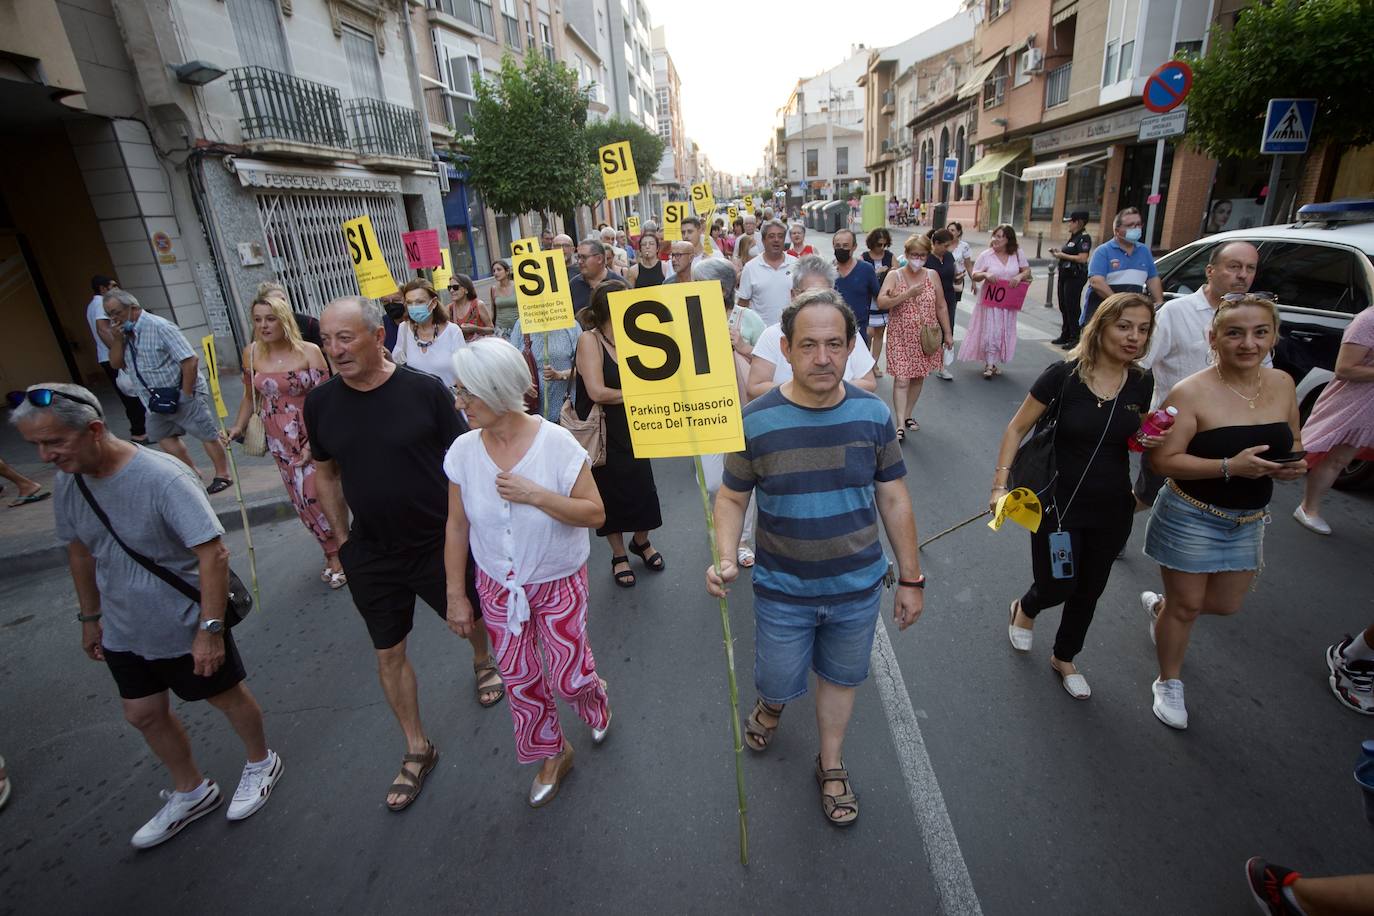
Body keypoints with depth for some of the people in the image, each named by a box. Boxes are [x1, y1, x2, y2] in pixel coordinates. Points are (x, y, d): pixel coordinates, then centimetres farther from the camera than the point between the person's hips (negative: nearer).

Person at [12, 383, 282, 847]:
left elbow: (214, 553, -29)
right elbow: (80, 551, 11)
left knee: (227, 697, 14)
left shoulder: (163, 478, -29)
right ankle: (191, 792, 42)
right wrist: (90, 617, 17)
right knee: (144, 714, 19)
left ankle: (261, 762, 40)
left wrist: (210, 629, -28)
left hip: (186, 627, -7)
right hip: (124, 631, 7)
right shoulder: (67, 481, -5)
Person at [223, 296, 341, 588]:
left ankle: (336, 552, 13)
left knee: (315, 495, -7)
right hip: (279, 440, 4)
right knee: (301, 499, 9)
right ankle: (333, 550, 25)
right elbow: (250, 396, 14)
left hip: (312, 435, -4)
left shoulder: (309, 352, -10)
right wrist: (238, 427, 2)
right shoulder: (251, 353, 2)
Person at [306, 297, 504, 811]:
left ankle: (483, 661, 55)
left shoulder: (425, 390, -15)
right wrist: (342, 538, 8)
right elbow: (325, 473, 8)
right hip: (370, 552, 3)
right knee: (388, 652, 11)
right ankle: (417, 749, 31)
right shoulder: (321, 402, -5)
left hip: (437, 540, -2)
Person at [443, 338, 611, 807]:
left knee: (569, 678, 6)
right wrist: (455, 595, 2)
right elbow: (457, 526, -2)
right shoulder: (464, 450, -11)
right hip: (497, 586, 3)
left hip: (559, 583, -3)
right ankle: (554, 754, 42)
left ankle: (594, 698, 45)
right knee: (520, 681, 15)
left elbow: (595, 513, -18)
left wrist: (535, 495, -30)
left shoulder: (556, 443, -21)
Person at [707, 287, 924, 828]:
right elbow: (731, 498, -6)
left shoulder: (873, 414, -11)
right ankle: (771, 704, 55)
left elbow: (894, 500, -2)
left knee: (840, 677, 22)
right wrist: (726, 559, -23)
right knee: (780, 684, 16)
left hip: (858, 588, 2)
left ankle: (831, 764, 50)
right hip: (782, 591, -1)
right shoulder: (757, 421, -16)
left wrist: (911, 579, 3)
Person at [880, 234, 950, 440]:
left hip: (926, 336, 4)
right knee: (901, 379, -9)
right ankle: (900, 425, -8)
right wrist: (907, 294, -25)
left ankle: (907, 415, 28)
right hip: (901, 336, -3)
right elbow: (881, 302, -17)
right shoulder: (894, 275, -4)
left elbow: (941, 306, 9)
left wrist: (947, 333, 9)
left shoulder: (932, 275, 4)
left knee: (918, 377, 11)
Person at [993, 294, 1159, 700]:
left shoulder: (1142, 382, -3)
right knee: (1056, 587, 1)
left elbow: (1136, 436, 14)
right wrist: (1000, 484, -21)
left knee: (1089, 590, 17)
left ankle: (1064, 659, 42)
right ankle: (1024, 608, 40)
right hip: (1061, 503, -4)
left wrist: (1154, 441, -9)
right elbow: (1016, 429, -12)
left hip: (1113, 509, 5)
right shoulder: (1063, 375, -17)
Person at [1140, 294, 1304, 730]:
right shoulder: (1191, 392, -20)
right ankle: (1169, 684, 31)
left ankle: (1158, 604, 50)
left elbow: (1293, 442, 13)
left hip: (1248, 521, 6)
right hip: (1191, 518, -6)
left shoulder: (1282, 384, -1)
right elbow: (1163, 460, -22)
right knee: (1186, 606, 9)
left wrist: (1295, 464, -9)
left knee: (1226, 604, 19)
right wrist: (1230, 466, -31)